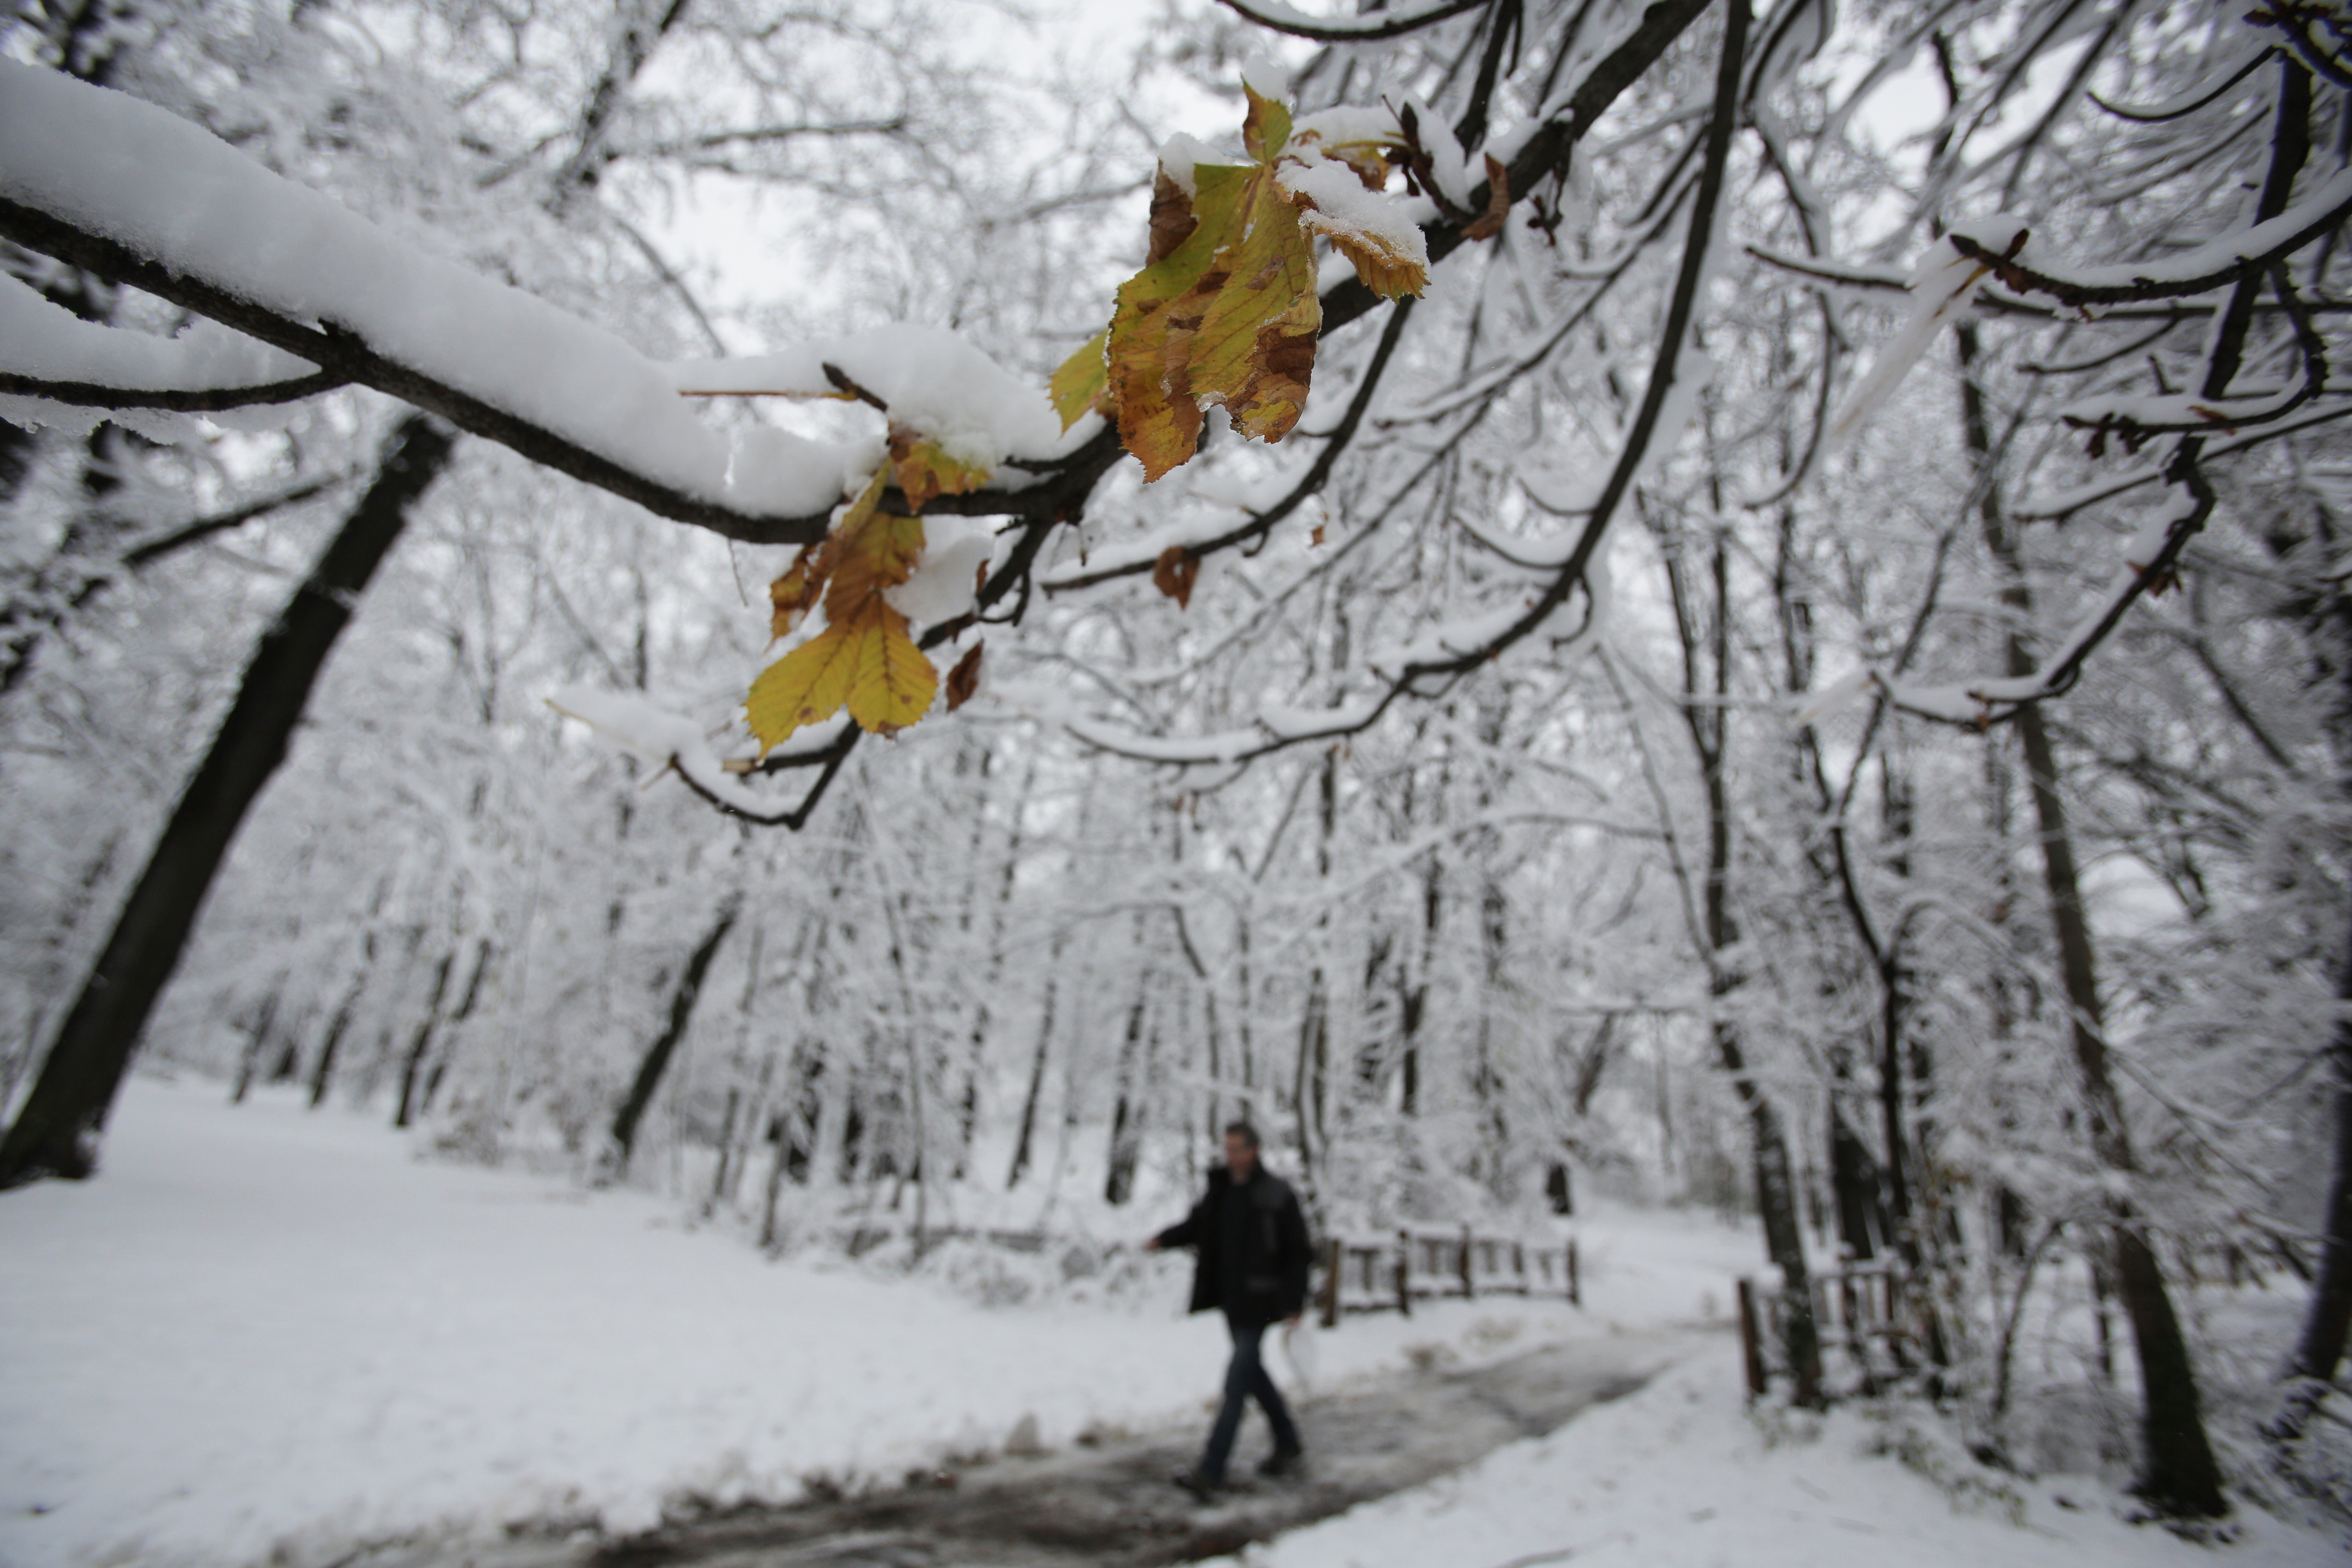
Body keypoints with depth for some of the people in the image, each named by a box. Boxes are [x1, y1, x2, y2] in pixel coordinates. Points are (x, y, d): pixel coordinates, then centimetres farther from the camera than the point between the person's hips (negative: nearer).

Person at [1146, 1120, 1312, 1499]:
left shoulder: (1277, 1195, -15)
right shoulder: (1220, 1189, 3)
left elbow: (1298, 1251, -11)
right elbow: (1197, 1225, 12)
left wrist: (1295, 1302, -11)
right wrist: (1165, 1239, -6)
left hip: (1258, 1302, -7)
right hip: (1230, 1298, 7)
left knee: (1237, 1382, -6)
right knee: (1252, 1372, 20)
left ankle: (1210, 1471, -1)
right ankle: (1289, 1443, 39)